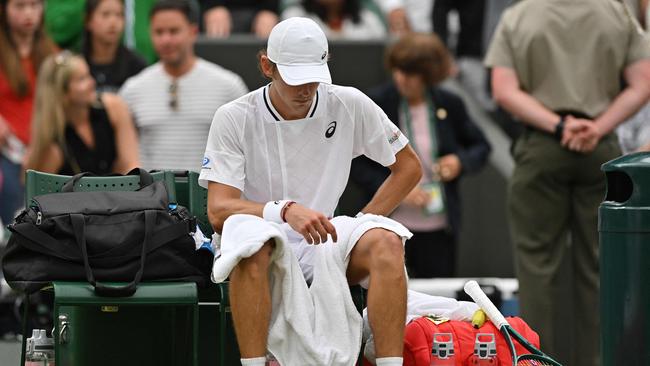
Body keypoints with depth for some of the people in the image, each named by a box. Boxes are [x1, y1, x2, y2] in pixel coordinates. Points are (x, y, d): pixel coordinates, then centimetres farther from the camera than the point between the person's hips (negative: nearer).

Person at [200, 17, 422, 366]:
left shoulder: (349, 106, 3)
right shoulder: (234, 118, -4)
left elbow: (408, 167, 13)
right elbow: (218, 210, -13)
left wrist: (363, 224, -1)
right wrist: (286, 211, -30)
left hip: (322, 247, 3)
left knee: (387, 241, -27)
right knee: (252, 241, -38)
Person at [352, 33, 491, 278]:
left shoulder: (449, 105, 2)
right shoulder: (376, 104, -4)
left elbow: (480, 147, 16)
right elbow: (356, 164, -4)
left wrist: (461, 161, -7)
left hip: (439, 229, 2)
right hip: (392, 226, -2)